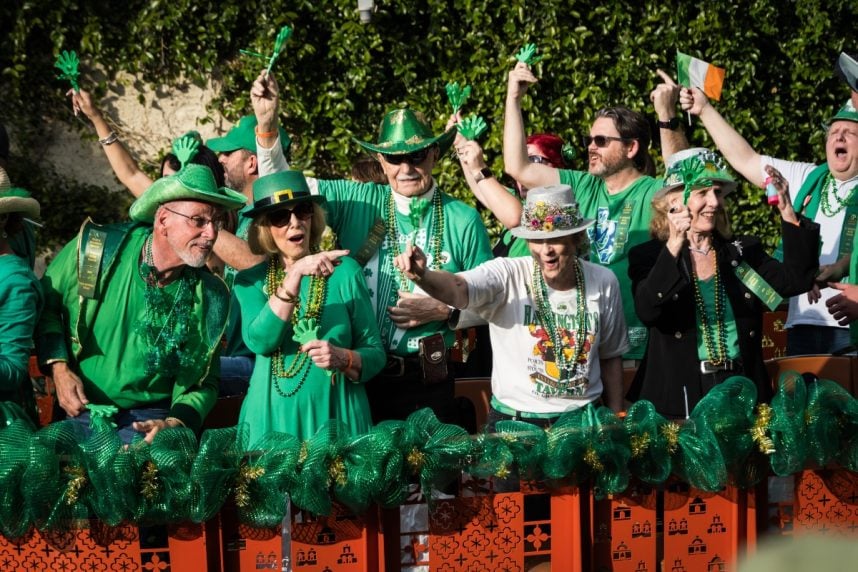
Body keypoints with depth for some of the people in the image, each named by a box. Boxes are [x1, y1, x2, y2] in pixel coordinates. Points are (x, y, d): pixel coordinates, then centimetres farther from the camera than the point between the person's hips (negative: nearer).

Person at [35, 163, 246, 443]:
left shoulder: (211, 298, -4)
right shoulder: (95, 248, -9)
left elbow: (204, 383, 4)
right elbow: (46, 305, 5)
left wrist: (175, 423, -13)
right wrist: (58, 368, -7)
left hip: (150, 419, 0)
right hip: (77, 410, 0)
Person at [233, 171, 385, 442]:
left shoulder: (344, 270, -1)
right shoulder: (251, 280, 3)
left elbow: (376, 355, 0)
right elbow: (259, 342, -16)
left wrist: (343, 358, -21)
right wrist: (295, 274, -22)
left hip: (337, 417, 0)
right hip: (272, 418, 1)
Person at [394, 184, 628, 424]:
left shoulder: (603, 282, -1)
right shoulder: (508, 274, -11)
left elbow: (611, 357, 11)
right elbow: (457, 289, -31)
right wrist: (422, 275, -51)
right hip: (513, 421, -2)